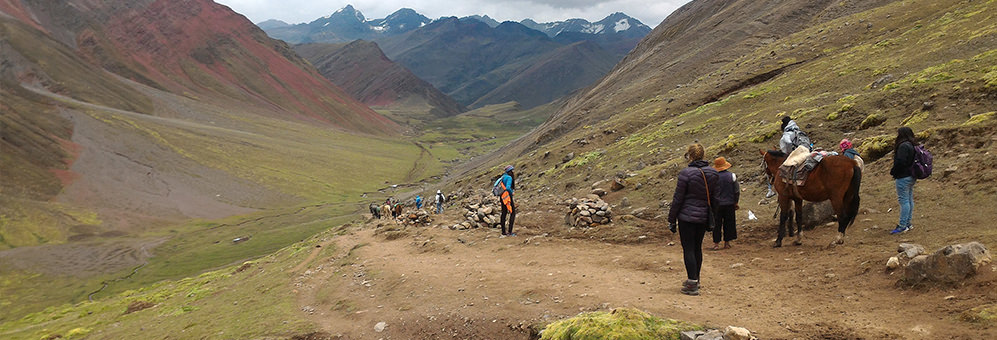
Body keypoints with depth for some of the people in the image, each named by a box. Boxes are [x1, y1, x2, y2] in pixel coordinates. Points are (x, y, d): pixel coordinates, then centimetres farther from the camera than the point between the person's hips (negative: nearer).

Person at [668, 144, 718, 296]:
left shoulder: (686, 173, -15)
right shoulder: (712, 173, 3)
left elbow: (677, 199, -11)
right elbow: (714, 197, 12)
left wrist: (671, 219, -4)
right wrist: (711, 219, 22)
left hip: (687, 216, -6)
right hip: (704, 217, 6)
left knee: (688, 249, -1)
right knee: (697, 248, 18)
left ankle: (692, 285, -2)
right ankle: (695, 280, 30)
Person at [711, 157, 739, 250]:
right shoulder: (732, 176, -5)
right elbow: (737, 191, 2)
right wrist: (735, 202, 13)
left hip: (717, 204, -2)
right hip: (729, 204, 2)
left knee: (717, 224, 6)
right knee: (729, 223, 13)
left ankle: (716, 243, 8)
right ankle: (727, 243, 18)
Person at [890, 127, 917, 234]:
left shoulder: (903, 146, -18)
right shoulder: (911, 145, 12)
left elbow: (900, 162, -23)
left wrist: (893, 172, -9)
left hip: (903, 177, -10)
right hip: (911, 176, 10)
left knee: (904, 201, -8)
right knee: (909, 200, 14)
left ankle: (902, 226, -6)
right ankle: (908, 224, 23)